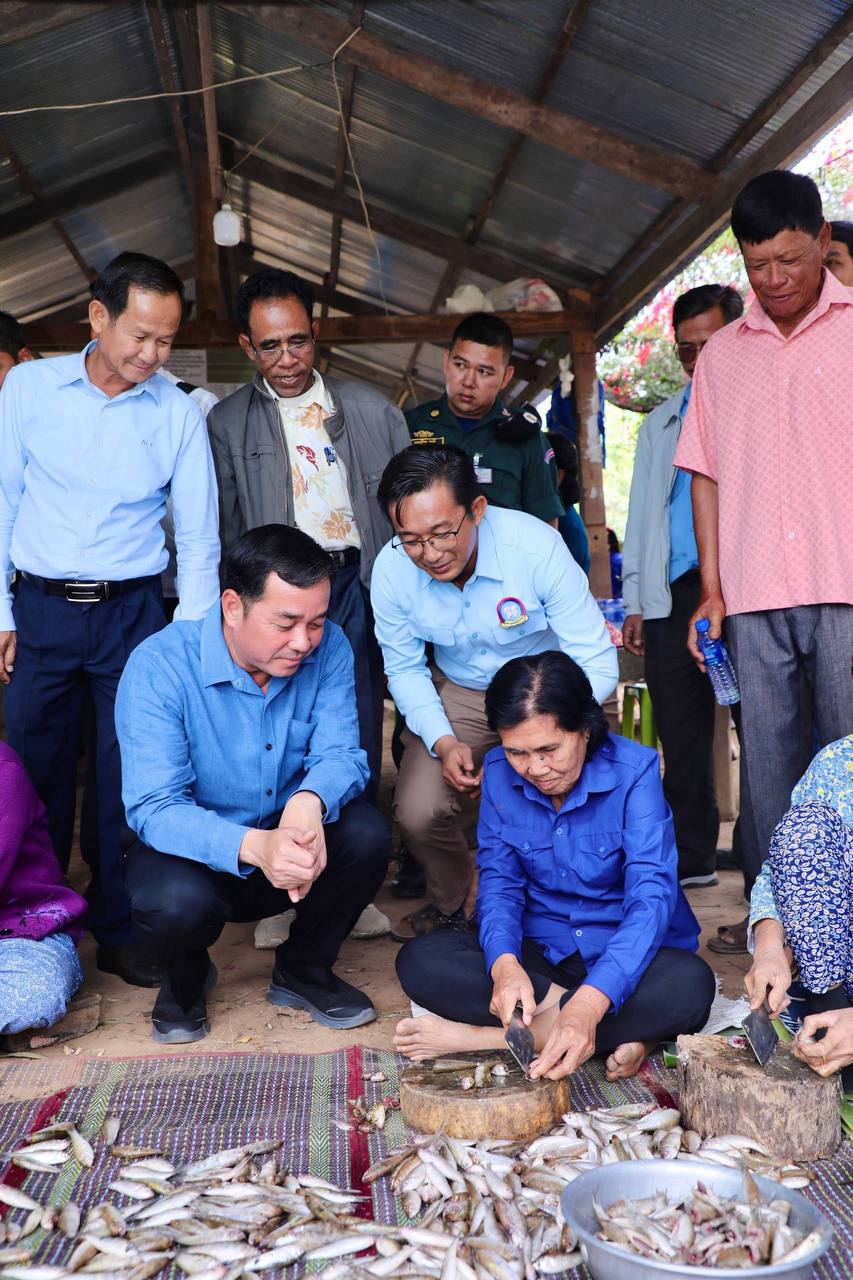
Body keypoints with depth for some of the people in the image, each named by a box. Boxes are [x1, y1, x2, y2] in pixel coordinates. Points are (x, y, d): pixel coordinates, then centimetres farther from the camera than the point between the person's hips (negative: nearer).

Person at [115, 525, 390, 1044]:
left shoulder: (328, 649, -12)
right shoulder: (160, 665, -23)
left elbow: (341, 754, -16)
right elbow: (153, 807, -28)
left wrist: (309, 802, -42)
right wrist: (253, 846, -47)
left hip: (290, 839, 3)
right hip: (195, 851, -3)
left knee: (366, 834, -26)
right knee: (176, 903, -35)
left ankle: (304, 970, 4)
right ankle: (186, 978, 6)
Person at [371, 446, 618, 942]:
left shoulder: (537, 546, -28)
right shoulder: (392, 569, -18)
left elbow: (597, 663, -23)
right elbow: (405, 670, -1)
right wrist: (443, 742, -18)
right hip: (459, 695, 3)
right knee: (418, 812, -17)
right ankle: (448, 905, 17)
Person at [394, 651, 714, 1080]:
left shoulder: (634, 771, -18)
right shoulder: (499, 773, -5)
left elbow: (651, 895, -26)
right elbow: (498, 882, -4)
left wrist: (588, 1004, -42)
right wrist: (504, 964, -28)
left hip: (627, 954, -2)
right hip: (539, 952, 3)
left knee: (689, 985, -36)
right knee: (420, 961, -21)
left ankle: (482, 1036, -26)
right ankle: (618, 1034, -22)